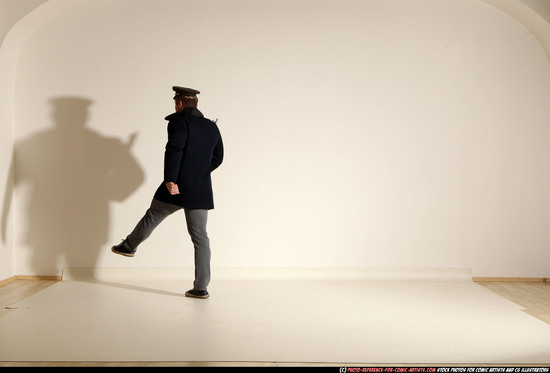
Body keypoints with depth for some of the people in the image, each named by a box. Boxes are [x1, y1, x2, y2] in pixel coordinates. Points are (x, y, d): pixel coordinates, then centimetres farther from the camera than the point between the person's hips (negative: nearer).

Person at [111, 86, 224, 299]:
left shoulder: (179, 122, -8)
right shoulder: (212, 127, 11)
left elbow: (174, 150, -24)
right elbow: (217, 158, 19)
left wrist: (170, 180, -23)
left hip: (177, 188, -5)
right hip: (201, 192, 5)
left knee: (152, 217, 20)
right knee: (200, 237, 7)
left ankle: (129, 246, 44)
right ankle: (201, 288, 8)